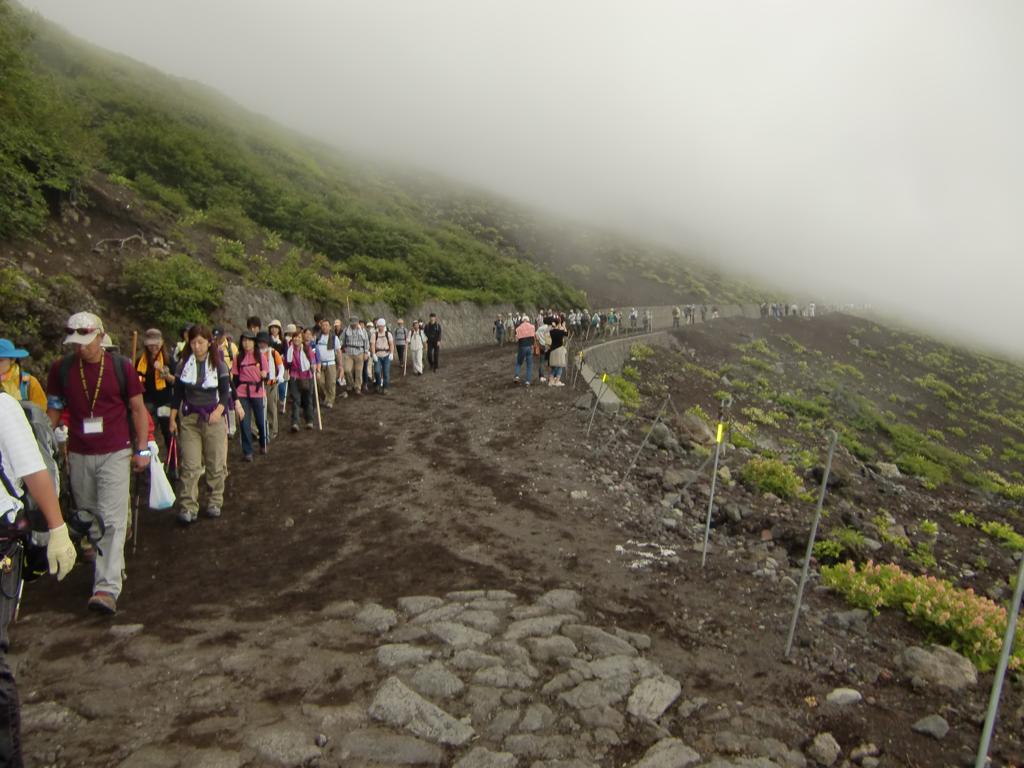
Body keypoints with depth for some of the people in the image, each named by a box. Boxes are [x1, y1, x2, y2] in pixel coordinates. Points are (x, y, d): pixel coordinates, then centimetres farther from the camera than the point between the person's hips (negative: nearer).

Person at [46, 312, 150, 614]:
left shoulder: (121, 367, -4)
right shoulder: (61, 368, 2)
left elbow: (138, 409, 2)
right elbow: (54, 410, 11)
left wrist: (142, 450, -1)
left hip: (115, 454, -3)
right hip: (78, 456, 3)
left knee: (112, 521, -9)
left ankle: (107, 588, -10)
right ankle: (112, 567, 29)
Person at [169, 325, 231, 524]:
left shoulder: (219, 365, 0)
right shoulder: (183, 364, 6)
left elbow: (225, 393, -3)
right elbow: (177, 394, 11)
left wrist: (218, 411, -21)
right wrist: (173, 419, 9)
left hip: (214, 418, -1)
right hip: (189, 418, 1)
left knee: (216, 464, 4)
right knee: (190, 465, -4)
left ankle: (215, 502, 18)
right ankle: (188, 507, -2)